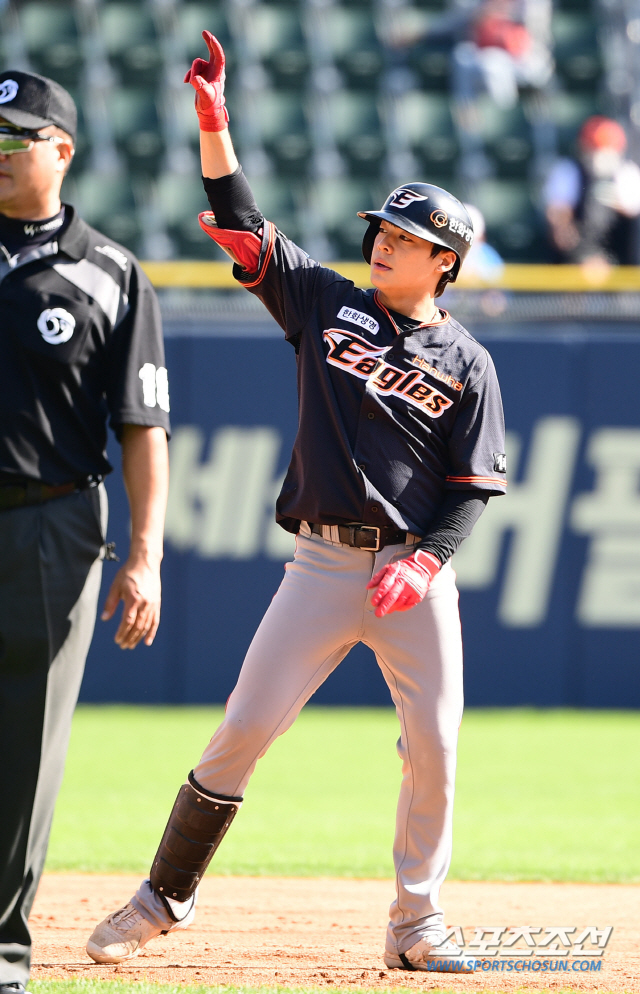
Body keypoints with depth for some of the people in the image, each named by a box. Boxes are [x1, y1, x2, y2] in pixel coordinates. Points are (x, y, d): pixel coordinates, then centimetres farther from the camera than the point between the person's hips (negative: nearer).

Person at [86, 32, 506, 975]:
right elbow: (239, 216, 4)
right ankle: (167, 893, 7)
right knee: (245, 727, -5)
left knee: (434, 749, -5)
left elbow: (473, 487, 1)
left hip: (418, 573, -1)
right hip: (324, 561, 1)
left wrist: (422, 561, -15)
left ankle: (417, 924, 9)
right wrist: (214, 117, -7)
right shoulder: (326, 303, 9)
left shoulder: (467, 363, 5)